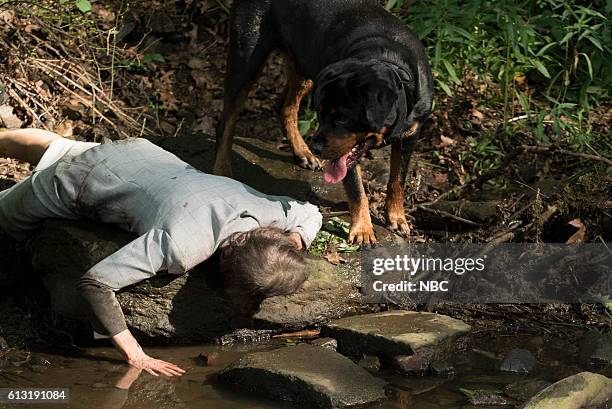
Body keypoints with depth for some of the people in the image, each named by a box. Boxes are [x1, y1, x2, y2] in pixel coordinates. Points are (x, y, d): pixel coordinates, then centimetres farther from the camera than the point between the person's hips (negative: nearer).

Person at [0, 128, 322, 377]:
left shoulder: (260, 205, -27)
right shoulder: (180, 243, -46)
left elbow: (310, 214, -3)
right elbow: (94, 284, -44)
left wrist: (294, 242, -24)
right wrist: (136, 356, -42)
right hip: (75, 187, -5)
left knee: (55, 150, 37)